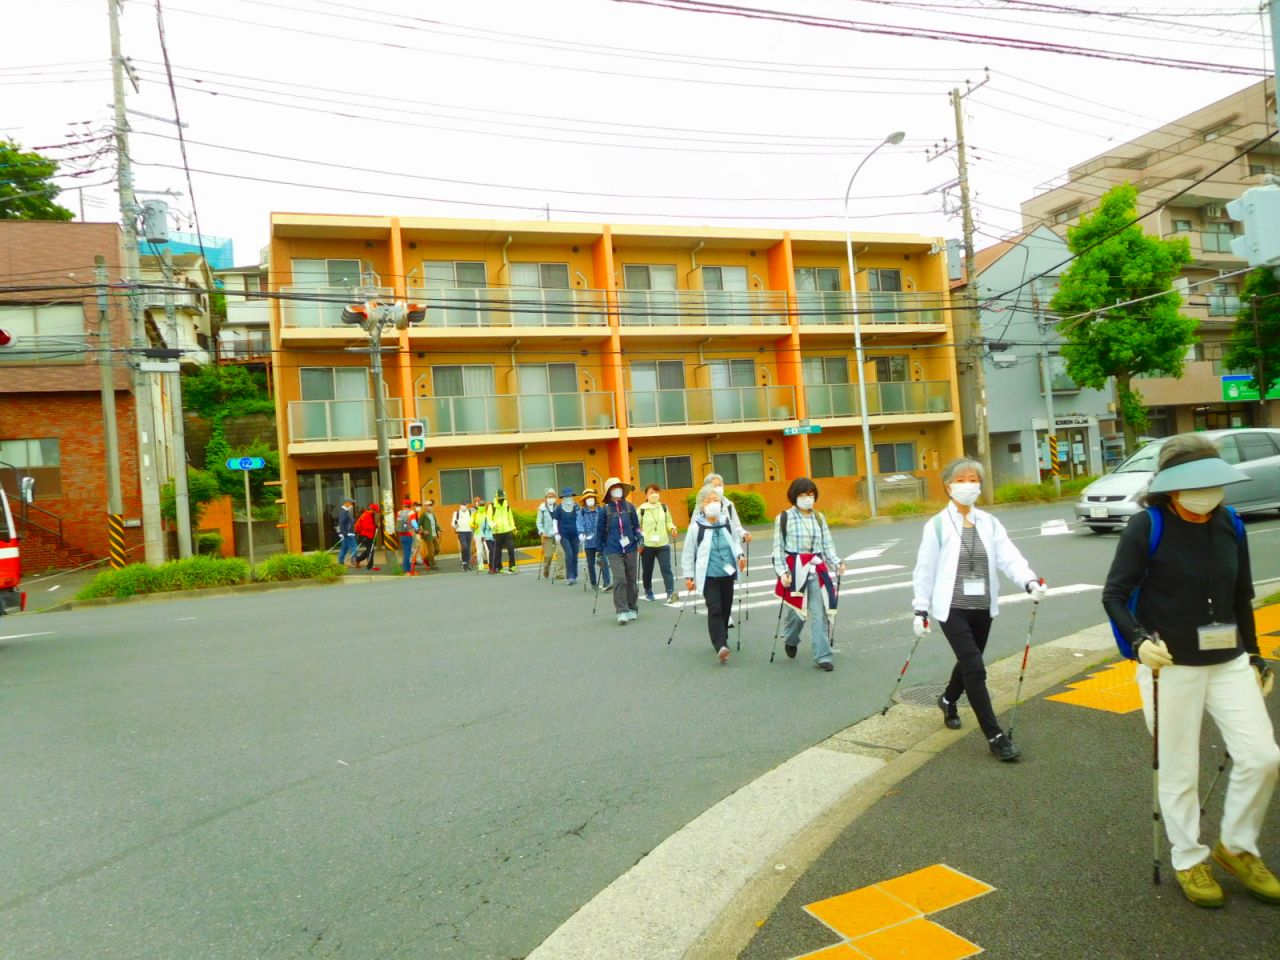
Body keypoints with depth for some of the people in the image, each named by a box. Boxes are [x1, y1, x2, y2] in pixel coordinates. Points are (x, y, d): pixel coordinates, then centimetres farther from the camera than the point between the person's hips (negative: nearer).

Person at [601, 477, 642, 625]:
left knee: (631, 580, 9)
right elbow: (601, 531, 5)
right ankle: (622, 612, -9)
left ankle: (632, 609, 21)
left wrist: (639, 541, -4)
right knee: (619, 580, -13)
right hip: (614, 551, -2)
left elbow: (636, 526, 10)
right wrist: (600, 550, 8)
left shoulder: (629, 507, 4)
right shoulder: (605, 510, -2)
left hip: (630, 549, 2)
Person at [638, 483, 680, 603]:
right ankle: (648, 592, 30)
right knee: (647, 570, 10)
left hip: (663, 544, 2)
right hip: (647, 545, -2)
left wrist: (672, 528, -5)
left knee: (666, 568, -9)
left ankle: (671, 594, -15)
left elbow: (668, 522, 17)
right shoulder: (641, 509, -5)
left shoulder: (664, 507, 5)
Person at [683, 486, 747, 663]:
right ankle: (720, 646, -20)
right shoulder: (696, 526, -10)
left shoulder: (726, 522, 1)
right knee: (715, 609, -14)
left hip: (727, 573, 5)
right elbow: (688, 553, -3)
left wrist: (740, 555, -1)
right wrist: (688, 576, -3)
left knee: (726, 608, 12)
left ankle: (722, 641, 30)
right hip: (708, 575, -5)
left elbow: (735, 541, 18)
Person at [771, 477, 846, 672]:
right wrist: (782, 572, -12)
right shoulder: (784, 518, -3)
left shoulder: (819, 517, 10)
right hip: (795, 569, -3)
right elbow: (778, 548, -2)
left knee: (819, 614, -2)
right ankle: (790, 640, 38)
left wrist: (837, 562, -3)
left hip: (816, 570, 3)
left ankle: (823, 656, 2)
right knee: (797, 611, 6)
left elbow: (827, 544, 13)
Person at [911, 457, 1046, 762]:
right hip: (952, 608, -5)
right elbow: (925, 570, -5)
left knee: (969, 663, 19)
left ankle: (948, 700, 48)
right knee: (975, 668, -11)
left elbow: (1009, 556, -10)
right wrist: (921, 609, -5)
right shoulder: (937, 526, -8)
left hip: (982, 608, 5)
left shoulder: (989, 523, 3)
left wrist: (1030, 581, -28)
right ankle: (995, 736, -4)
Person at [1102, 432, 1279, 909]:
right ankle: (1189, 860, 27)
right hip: (1170, 665, -4)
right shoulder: (1147, 526, -14)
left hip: (1228, 662, 5)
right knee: (1180, 770, 6)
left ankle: (1236, 847, 25)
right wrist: (1140, 641, -28)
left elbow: (1242, 598, 12)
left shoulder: (1230, 524, 2)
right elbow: (1114, 594, -13)